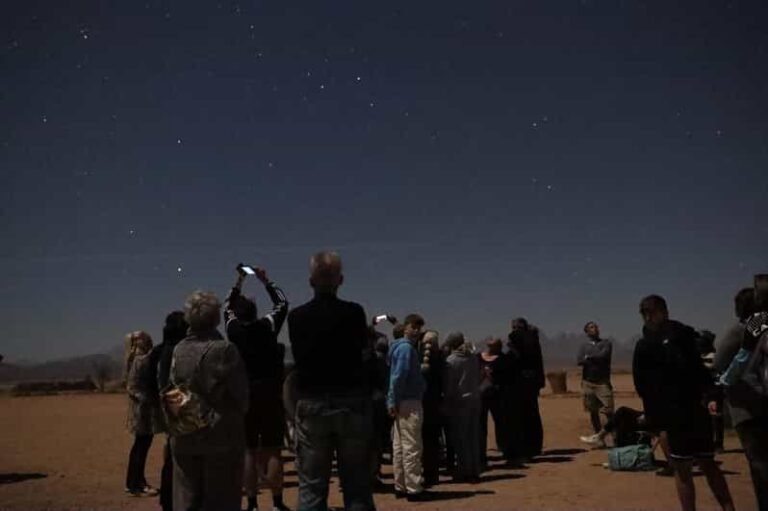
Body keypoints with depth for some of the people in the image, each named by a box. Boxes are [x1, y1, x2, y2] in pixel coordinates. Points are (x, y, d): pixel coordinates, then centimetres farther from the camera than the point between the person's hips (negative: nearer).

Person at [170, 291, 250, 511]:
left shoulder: (178, 350, -1)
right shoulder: (225, 350, -14)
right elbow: (240, 395, -10)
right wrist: (238, 414, 10)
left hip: (184, 437, 4)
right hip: (221, 436, -4)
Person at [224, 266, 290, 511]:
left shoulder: (233, 329, 0)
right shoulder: (267, 326, -6)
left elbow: (228, 307, 19)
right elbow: (282, 303, 8)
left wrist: (239, 282, 22)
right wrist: (265, 280, 11)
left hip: (244, 395, 2)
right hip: (269, 394, -2)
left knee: (249, 450, 7)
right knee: (273, 450, 3)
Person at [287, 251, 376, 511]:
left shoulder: (297, 317, -4)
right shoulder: (354, 312, -8)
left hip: (311, 404, 1)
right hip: (352, 403, 0)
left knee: (311, 487, 8)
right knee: (357, 486, 8)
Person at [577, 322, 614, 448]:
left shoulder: (606, 343, 6)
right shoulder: (584, 345, 11)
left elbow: (603, 355, -12)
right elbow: (579, 361, -4)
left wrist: (589, 357, -1)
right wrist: (596, 359, -9)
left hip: (603, 382, -2)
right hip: (588, 382, 2)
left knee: (608, 410, -12)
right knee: (593, 412, 6)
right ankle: (599, 440, 13)